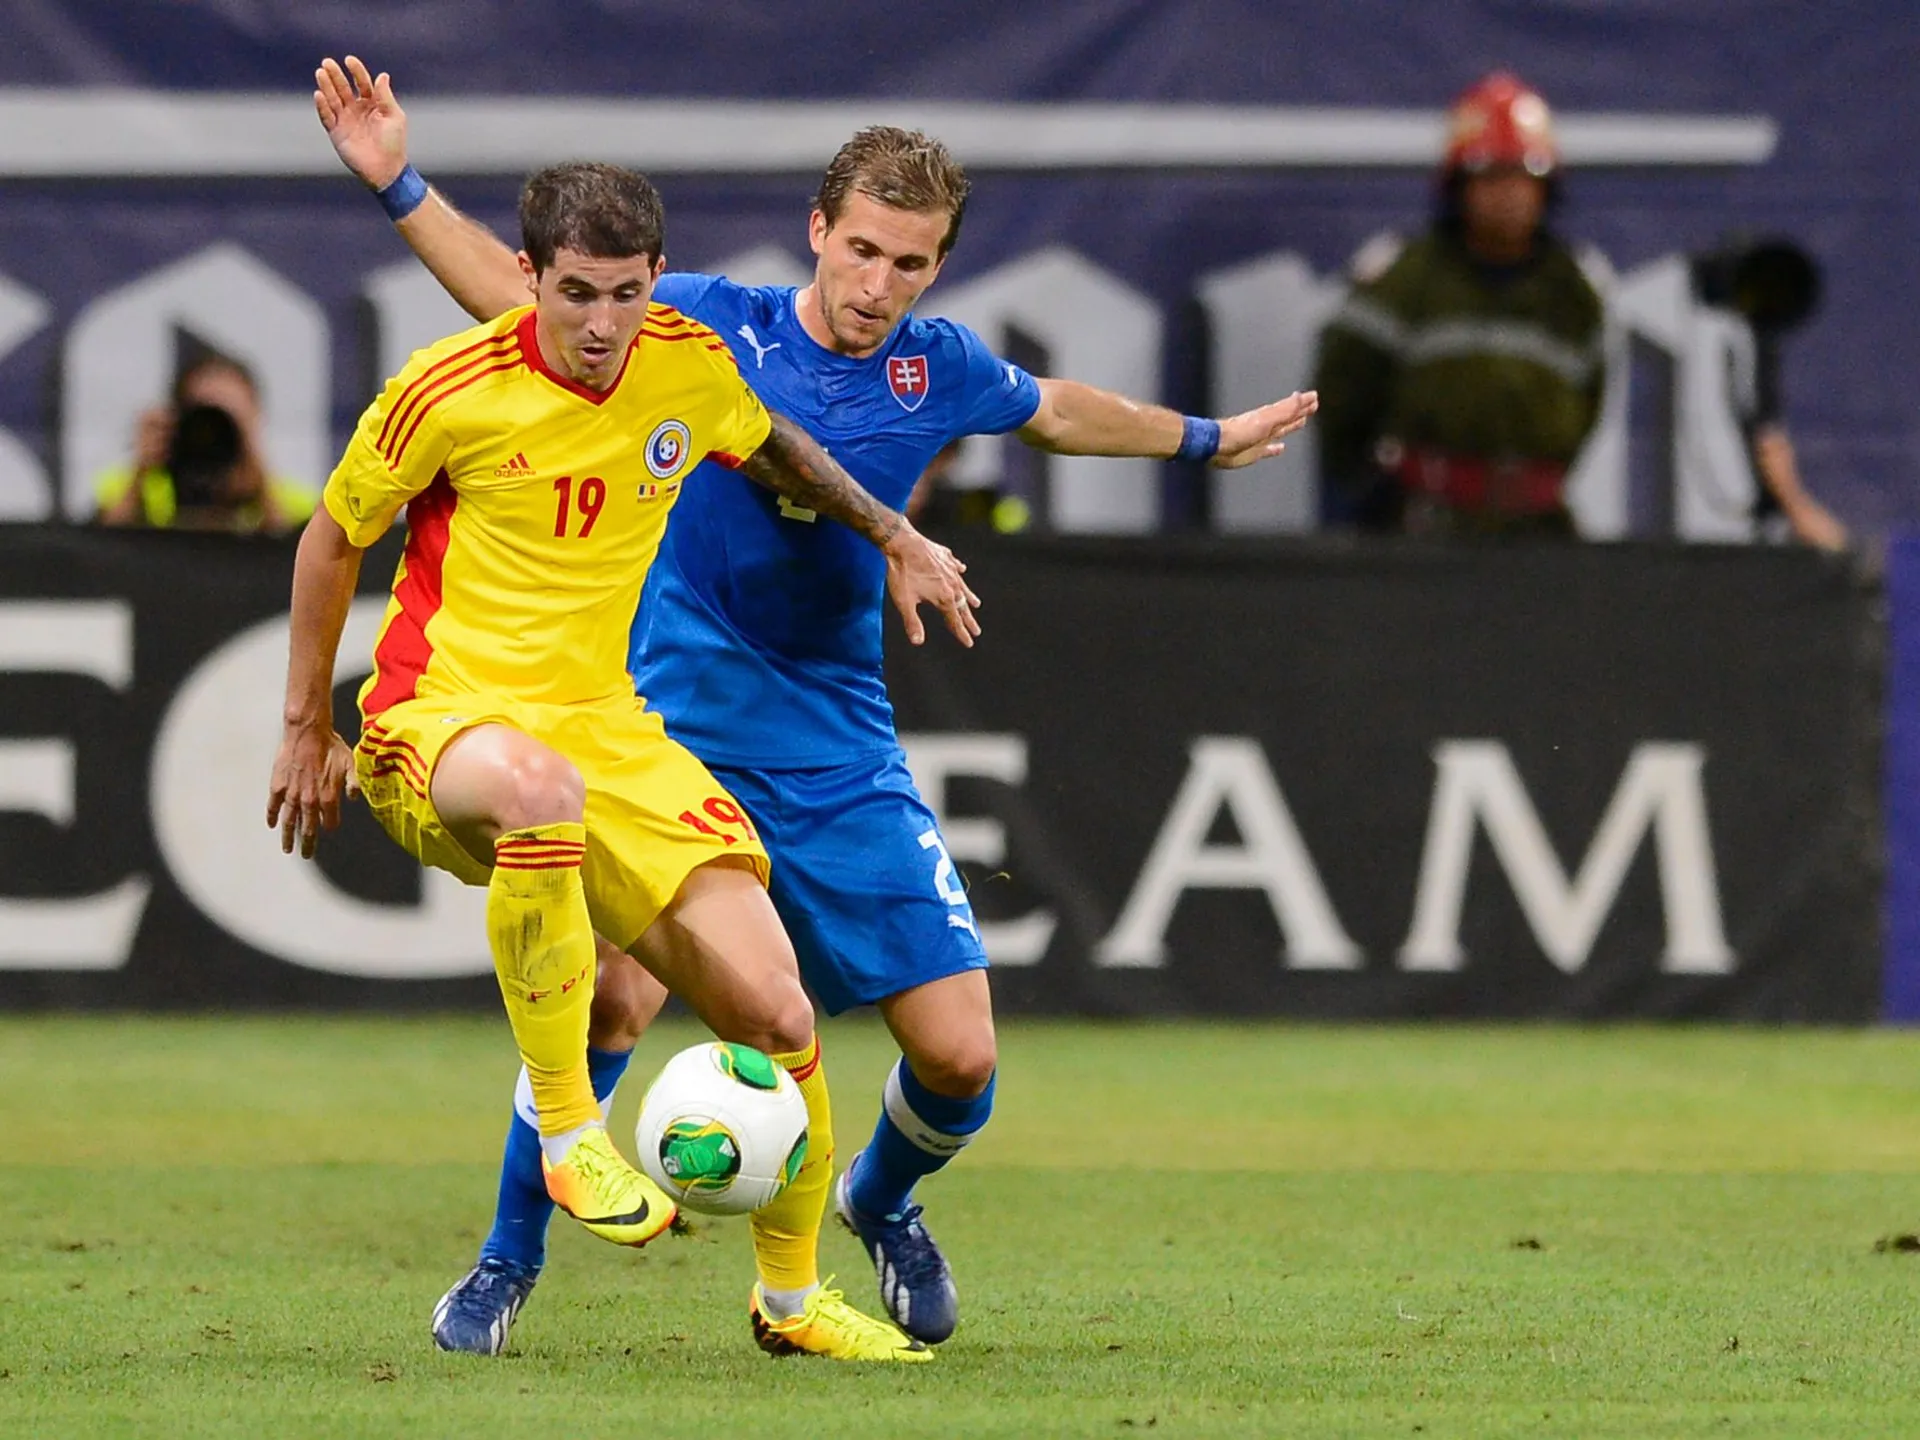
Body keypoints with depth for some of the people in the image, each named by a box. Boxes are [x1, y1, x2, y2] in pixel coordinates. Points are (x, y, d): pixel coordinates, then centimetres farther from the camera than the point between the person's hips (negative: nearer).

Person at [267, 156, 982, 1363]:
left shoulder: (692, 368, 0)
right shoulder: (451, 391, -12)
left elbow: (769, 447, 26)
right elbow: (334, 539, 4)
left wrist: (893, 537, 20)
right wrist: (308, 732, 9)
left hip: (608, 728, 5)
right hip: (443, 716, -5)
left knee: (778, 1015, -6)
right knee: (544, 789, -45)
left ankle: (791, 1297, 19)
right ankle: (566, 1127, -30)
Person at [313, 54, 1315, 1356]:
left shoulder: (939, 370, 3)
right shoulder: (711, 325, -5)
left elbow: (1057, 411, 25)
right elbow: (522, 298, 4)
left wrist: (1205, 440, 37)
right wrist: (397, 183, -4)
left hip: (843, 758, 3)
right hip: (680, 738, -3)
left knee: (959, 1059, -3)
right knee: (613, 1000, -22)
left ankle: (883, 1201, 33)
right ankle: (505, 1269, 0)